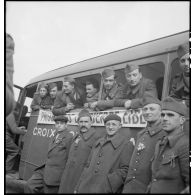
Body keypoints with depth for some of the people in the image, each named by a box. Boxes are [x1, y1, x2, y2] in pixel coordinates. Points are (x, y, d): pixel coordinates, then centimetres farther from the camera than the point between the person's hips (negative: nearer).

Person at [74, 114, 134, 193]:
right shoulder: (98, 143, 14)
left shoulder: (126, 144, -5)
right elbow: (88, 166, 14)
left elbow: (125, 171, -11)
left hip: (106, 190, -5)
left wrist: (107, 185, -18)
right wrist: (78, 187, 9)